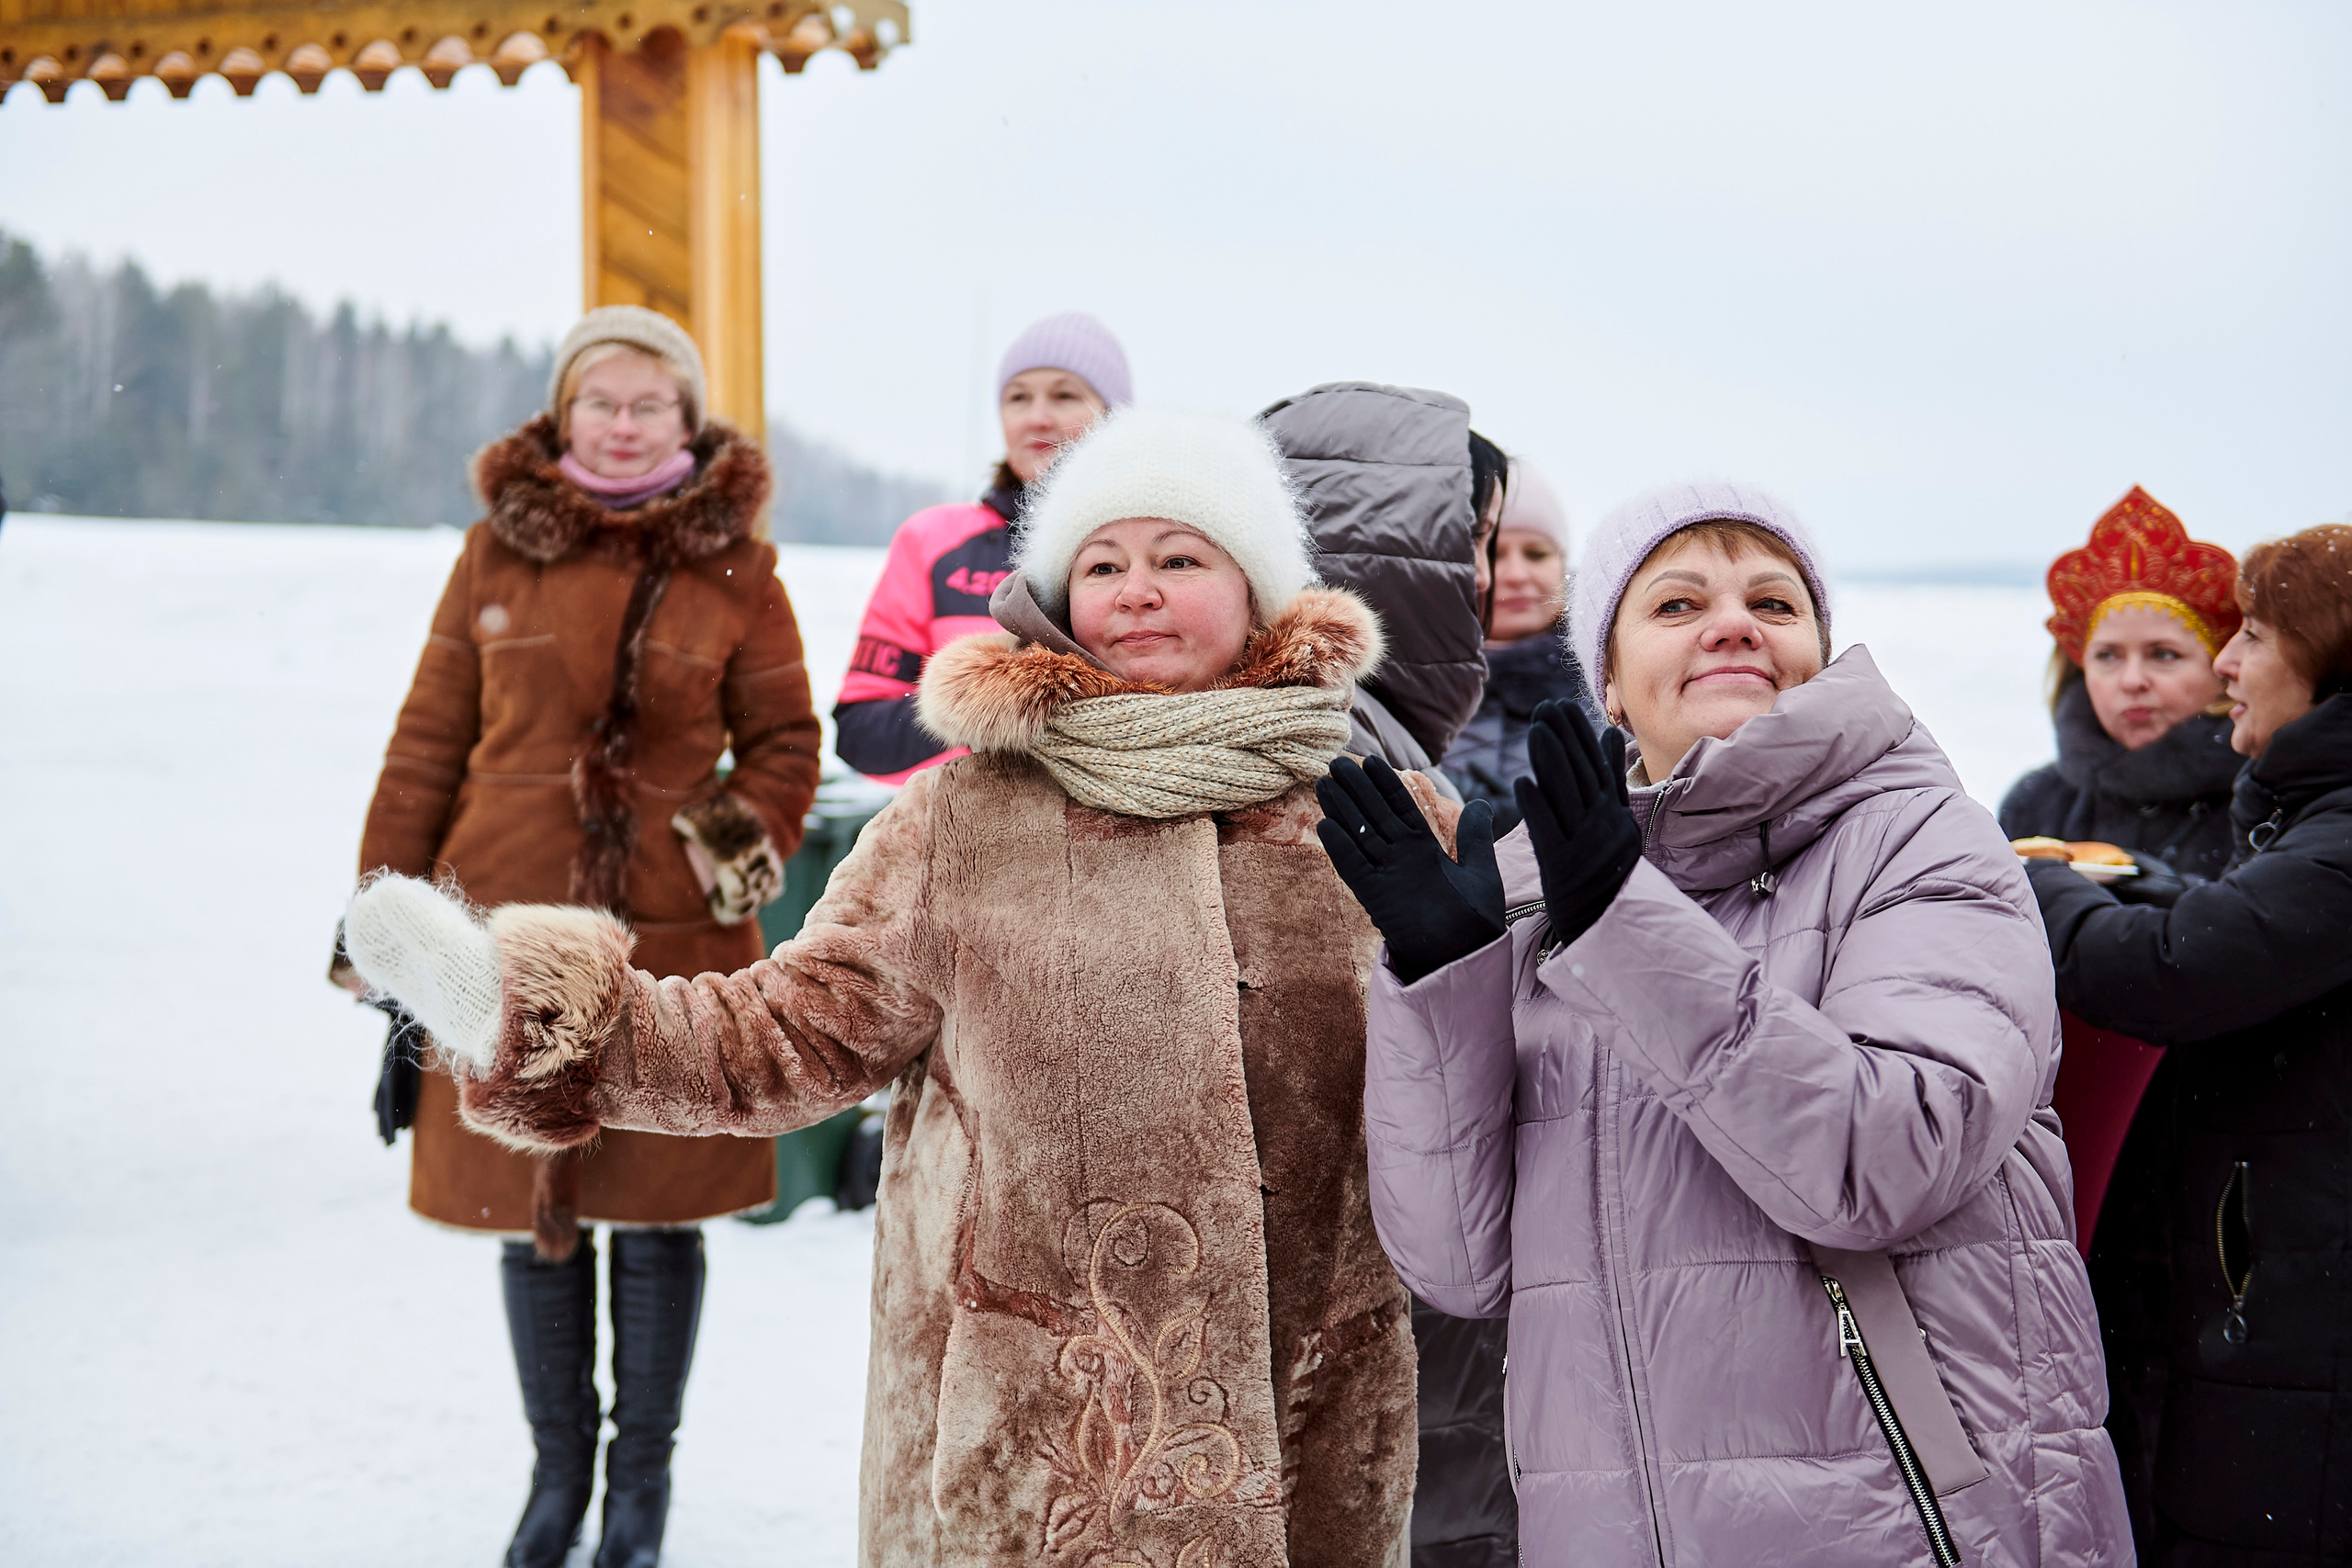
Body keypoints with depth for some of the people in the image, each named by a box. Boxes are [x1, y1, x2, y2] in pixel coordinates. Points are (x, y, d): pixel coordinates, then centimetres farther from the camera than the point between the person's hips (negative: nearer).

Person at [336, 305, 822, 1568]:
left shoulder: (734, 566, 2)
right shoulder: (498, 550, 4)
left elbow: (785, 739, 8)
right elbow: (430, 738, 7)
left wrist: (750, 837, -11)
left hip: (675, 937, -1)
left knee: (659, 1206, 5)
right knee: (530, 1203, 9)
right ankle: (559, 1466, 28)